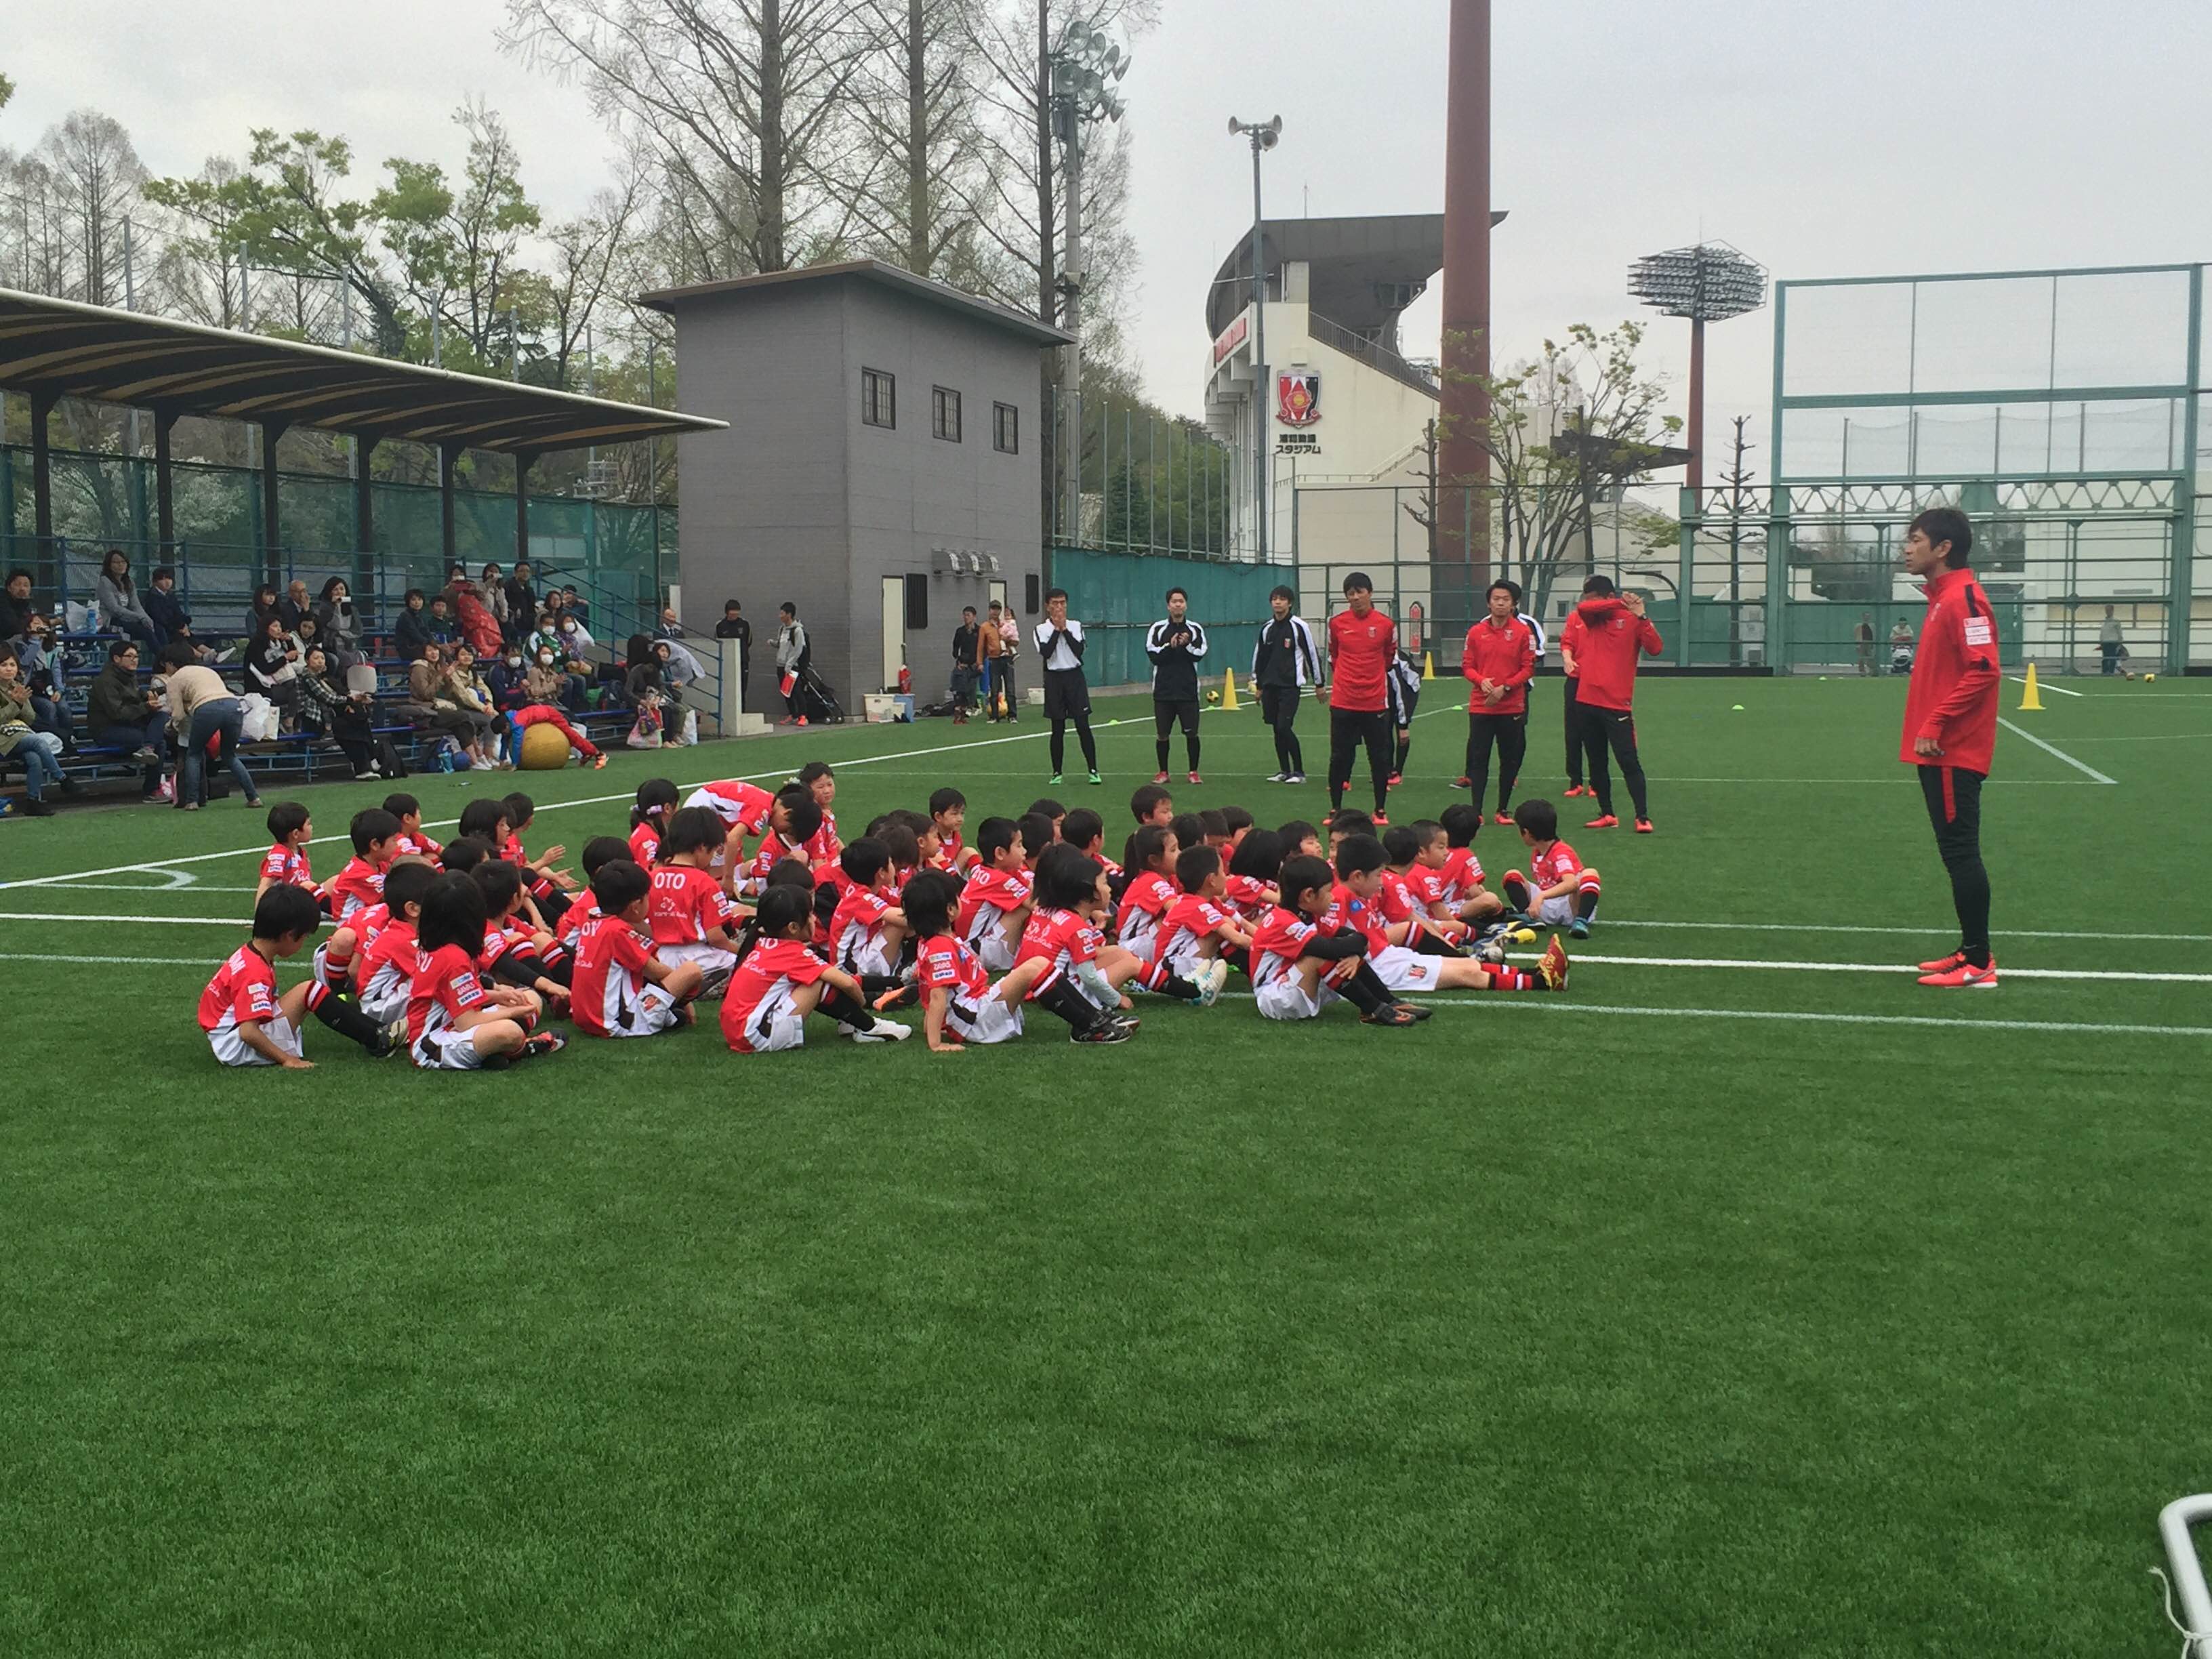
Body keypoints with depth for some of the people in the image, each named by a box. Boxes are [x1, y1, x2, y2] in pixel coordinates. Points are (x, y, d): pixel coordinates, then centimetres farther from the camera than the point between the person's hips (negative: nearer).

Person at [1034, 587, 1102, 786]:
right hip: (1054, 678, 0)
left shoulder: (1076, 626, 5)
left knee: (1083, 726, -4)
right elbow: (1046, 652, -15)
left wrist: (1065, 629, -11)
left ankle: (1093, 770, -1)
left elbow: (1079, 650, -10)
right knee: (1058, 729, 4)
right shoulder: (1041, 629, 1)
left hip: (1075, 676, 0)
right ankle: (1057, 772, 12)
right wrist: (1057, 629, -12)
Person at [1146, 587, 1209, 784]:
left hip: (1188, 690, 0)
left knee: (1192, 733, -1)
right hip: (1163, 690, 0)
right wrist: (1170, 646, -20)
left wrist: (1186, 645, -21)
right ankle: (1163, 772, 18)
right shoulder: (1157, 628, 2)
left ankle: (1194, 772, 12)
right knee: (1162, 734, 4)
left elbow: (1200, 654, -5)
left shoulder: (1195, 629, 5)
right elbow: (1153, 654, -8)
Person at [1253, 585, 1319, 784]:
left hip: (1291, 686, -6)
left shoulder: (1299, 626, -7)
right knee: (1277, 729, 7)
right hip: (1270, 686, 6)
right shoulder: (1267, 628, 10)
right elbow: (1259, 657, 19)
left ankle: (1299, 772, -5)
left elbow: (1312, 654, -3)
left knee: (1284, 727, -13)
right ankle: (1284, 771, 16)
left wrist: (1319, 683, 0)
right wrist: (1259, 685, 21)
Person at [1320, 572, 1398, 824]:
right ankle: (1335, 809, 15)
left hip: (1375, 702, 0)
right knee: (1339, 758, 4)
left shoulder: (1386, 624, -2)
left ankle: (1380, 811, 16)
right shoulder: (1337, 623, 0)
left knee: (1380, 759, 5)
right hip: (1343, 702, 0)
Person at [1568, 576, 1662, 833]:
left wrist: (1640, 616, -21)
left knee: (1628, 761, -7)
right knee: (1596, 763, 10)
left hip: (1617, 704, -5)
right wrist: (1619, 603, -17)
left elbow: (1655, 648, -14)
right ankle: (1607, 814, 19)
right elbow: (1582, 608, -13)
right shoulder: (1592, 618, 10)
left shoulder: (1632, 619, -2)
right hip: (1587, 702, 5)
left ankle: (1643, 817, -6)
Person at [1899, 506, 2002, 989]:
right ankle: (1971, 951, 21)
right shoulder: (1943, 597, 15)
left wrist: (1936, 725, -22)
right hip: (1943, 752, 10)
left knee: (1961, 853, -7)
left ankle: (1978, 965, -2)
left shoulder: (1962, 597, -14)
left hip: (1952, 754, -10)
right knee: (1957, 853, 13)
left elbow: (1983, 670, -22)